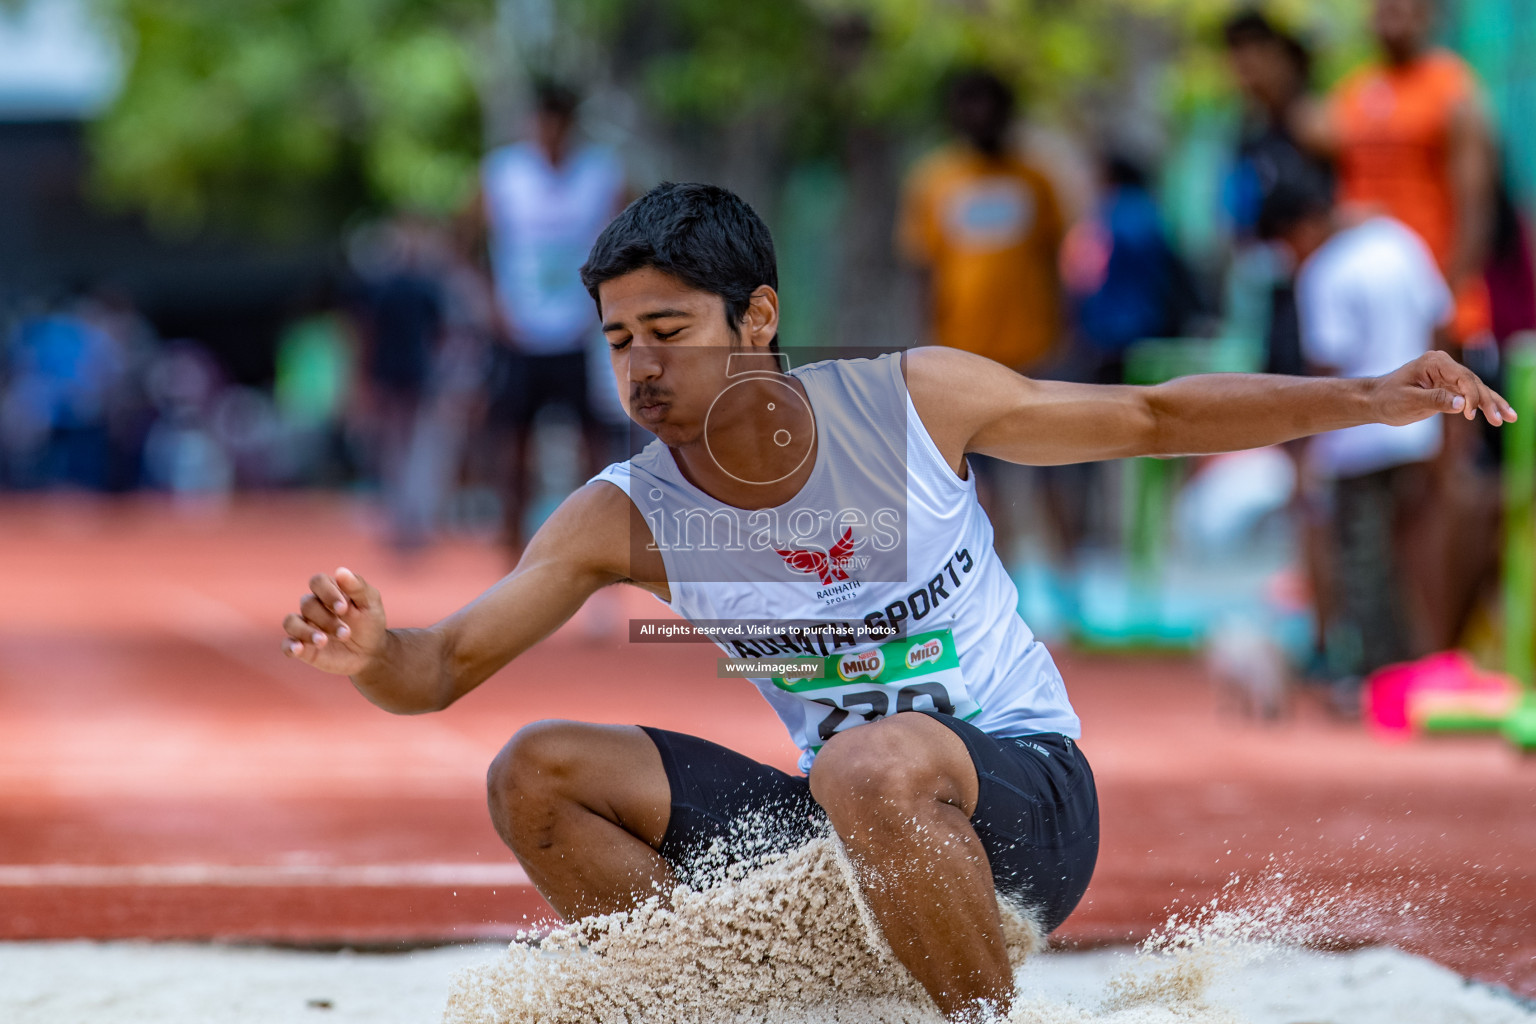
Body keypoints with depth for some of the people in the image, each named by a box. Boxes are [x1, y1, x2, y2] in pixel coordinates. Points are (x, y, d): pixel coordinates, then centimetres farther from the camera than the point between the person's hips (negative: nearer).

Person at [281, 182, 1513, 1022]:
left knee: (869, 770, -39)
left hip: (1026, 806, -4)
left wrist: (1370, 397, -7)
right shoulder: (624, 519, -6)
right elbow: (444, 668, -8)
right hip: (842, 832, 4)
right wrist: (365, 652, -32)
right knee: (539, 776, -9)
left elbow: (1153, 416, 1)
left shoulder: (915, 400, -10)